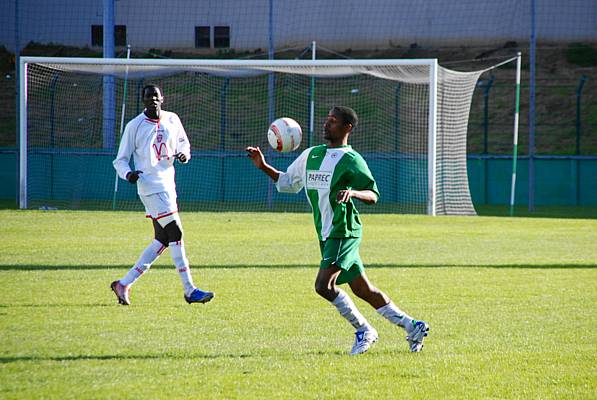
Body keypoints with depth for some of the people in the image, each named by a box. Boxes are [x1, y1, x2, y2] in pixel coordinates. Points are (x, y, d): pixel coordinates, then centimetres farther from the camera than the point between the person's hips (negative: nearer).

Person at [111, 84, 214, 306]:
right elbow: (120, 160, 0)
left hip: (168, 186, 7)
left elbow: (183, 142, 25)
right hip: (151, 186, -7)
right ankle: (190, 290, -11)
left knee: (162, 241, 8)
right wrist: (128, 174, -22)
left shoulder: (172, 120, 10)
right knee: (175, 233, -13)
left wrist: (184, 153, 1)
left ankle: (124, 284, 16)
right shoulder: (134, 126, -4)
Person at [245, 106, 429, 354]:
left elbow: (373, 196, -11)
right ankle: (412, 327, 18)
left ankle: (364, 331, -2)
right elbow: (287, 183, 22)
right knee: (363, 290, 9)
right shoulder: (310, 155, 14)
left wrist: (353, 192, -30)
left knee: (324, 285, -18)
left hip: (344, 233, -8)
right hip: (327, 234, 8)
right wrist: (263, 166, 9)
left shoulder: (351, 160, -8)